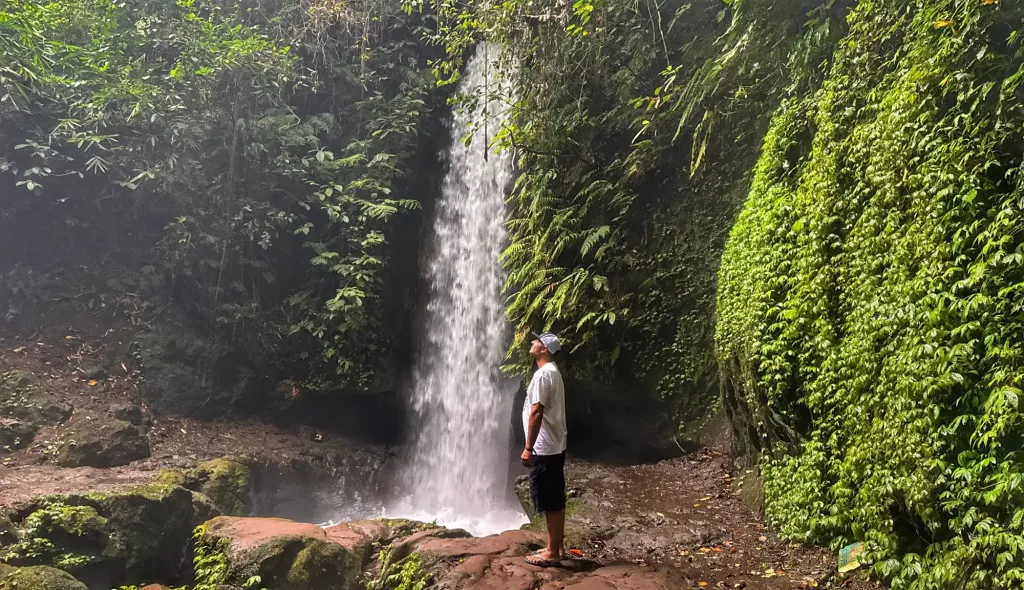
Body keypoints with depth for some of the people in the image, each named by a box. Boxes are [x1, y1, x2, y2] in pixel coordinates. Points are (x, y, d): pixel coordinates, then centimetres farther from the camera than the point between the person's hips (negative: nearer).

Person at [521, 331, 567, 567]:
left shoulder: (543, 374, -18)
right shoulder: (553, 372, 14)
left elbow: (536, 413, -22)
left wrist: (528, 448, -19)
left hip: (545, 449, -10)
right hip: (555, 446, 10)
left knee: (549, 501, -2)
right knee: (555, 500, 14)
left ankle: (552, 553, 6)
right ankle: (555, 547, 22)